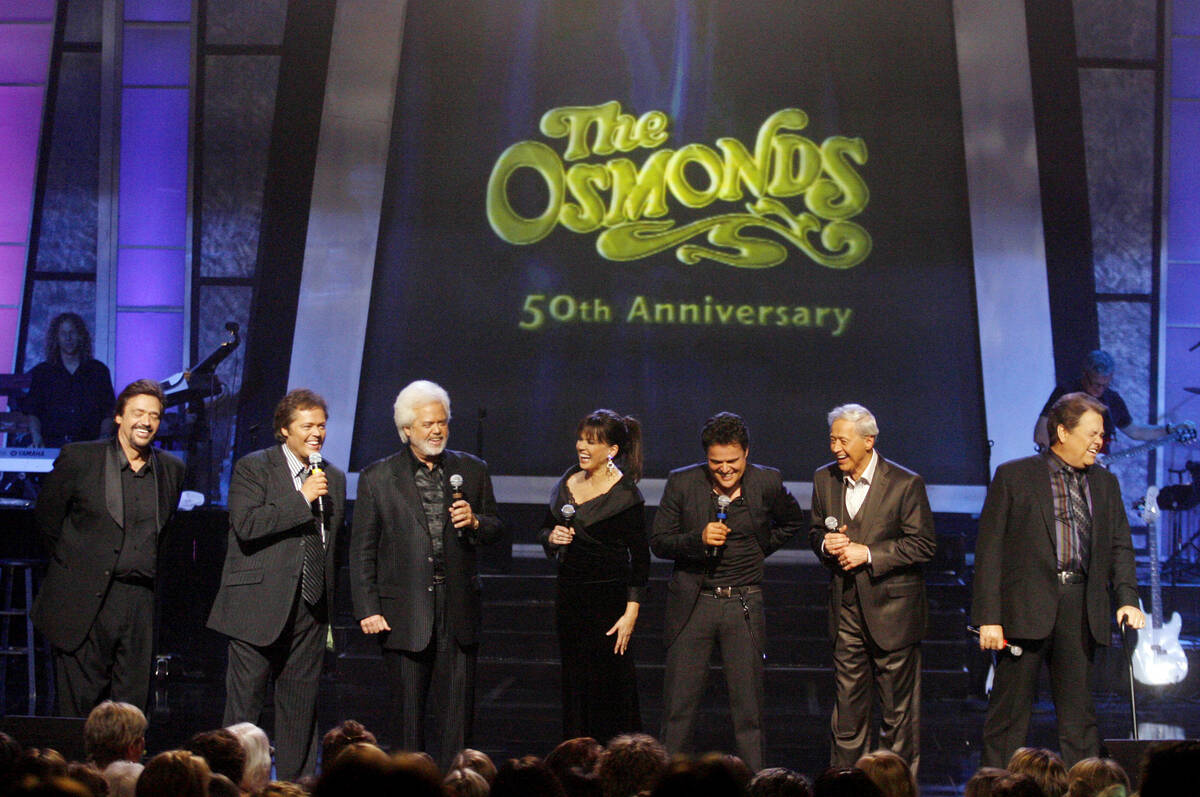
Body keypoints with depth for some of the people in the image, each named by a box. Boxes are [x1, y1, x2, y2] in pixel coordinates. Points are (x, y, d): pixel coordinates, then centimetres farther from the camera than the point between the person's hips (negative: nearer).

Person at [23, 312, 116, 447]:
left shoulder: (99, 370, 16)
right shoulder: (41, 371, 16)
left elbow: (107, 413, 12)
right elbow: (32, 412, 9)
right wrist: (36, 437, -10)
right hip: (50, 445, 0)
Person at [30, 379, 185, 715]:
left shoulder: (172, 470, 10)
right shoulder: (79, 458, -1)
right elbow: (46, 515, 8)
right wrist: (70, 561, 9)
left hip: (142, 603, 3)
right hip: (84, 603, -3)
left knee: (132, 705, 2)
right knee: (79, 703, -3)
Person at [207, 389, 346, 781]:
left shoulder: (334, 478, 15)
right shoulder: (253, 468, -1)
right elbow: (246, 525, -16)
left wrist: (328, 610, 19)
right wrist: (302, 499, -17)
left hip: (309, 610, 5)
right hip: (258, 608, -5)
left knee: (301, 707, 7)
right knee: (245, 704, -4)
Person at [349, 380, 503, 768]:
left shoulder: (472, 470, 9)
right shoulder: (377, 477, 2)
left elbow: (495, 529, 14)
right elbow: (362, 550, 1)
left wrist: (474, 522, -10)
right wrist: (368, 609, -6)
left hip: (458, 609, 2)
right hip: (404, 614, -2)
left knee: (459, 714, 2)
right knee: (408, 714, 4)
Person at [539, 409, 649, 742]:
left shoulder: (625, 495, -10)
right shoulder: (568, 483, 8)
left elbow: (640, 558, -9)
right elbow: (545, 529, 20)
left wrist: (631, 613, -15)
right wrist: (552, 538, -5)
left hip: (608, 597, -6)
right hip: (569, 595, 6)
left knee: (608, 685, -5)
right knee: (574, 683, 8)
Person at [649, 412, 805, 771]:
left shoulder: (767, 482, -2)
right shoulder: (682, 483, -4)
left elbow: (792, 523, 19)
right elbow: (658, 542, -1)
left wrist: (759, 550, 9)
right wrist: (699, 539, -18)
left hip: (743, 606, 0)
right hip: (692, 604, 0)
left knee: (749, 711, 2)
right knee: (678, 708, 0)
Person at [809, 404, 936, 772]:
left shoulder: (905, 484, -11)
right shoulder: (825, 479, 5)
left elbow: (923, 545, -11)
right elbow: (816, 531, 16)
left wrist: (868, 554, -18)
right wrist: (826, 544, -8)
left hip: (892, 607, -4)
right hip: (847, 608, 4)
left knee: (898, 706, 3)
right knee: (847, 702, 8)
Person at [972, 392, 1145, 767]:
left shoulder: (1104, 483, 15)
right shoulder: (1014, 476, 1)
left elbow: (1119, 547, 14)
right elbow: (989, 550, -2)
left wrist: (1127, 599, -4)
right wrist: (989, 617, -10)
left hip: (1081, 609, 4)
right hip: (1026, 607, -4)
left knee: (1079, 714, 5)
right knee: (1010, 711, 0)